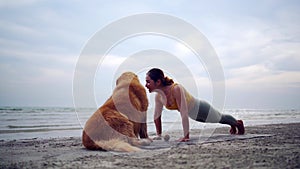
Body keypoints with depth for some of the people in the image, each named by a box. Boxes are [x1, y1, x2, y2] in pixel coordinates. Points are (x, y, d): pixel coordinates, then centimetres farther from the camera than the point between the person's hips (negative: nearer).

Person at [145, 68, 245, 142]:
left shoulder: (176, 89, -42)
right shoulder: (158, 96, -19)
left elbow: (184, 113, -45)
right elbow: (157, 116, -6)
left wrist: (186, 136, -44)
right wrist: (158, 135, -4)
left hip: (201, 109, -6)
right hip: (194, 115, 6)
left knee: (221, 118, 24)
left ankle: (238, 123, 56)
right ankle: (232, 125, 63)